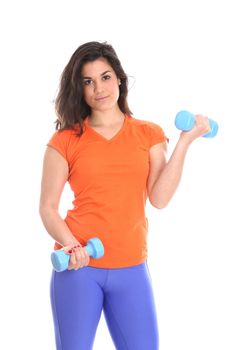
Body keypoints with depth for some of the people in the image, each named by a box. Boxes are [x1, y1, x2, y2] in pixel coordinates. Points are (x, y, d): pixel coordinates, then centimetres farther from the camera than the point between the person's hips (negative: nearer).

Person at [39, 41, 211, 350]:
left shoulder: (149, 134, 7)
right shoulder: (65, 141, 2)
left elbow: (159, 198, -4)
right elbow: (48, 207, 0)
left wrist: (185, 140, -7)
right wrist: (71, 245, -17)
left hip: (131, 269, 2)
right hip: (78, 266, -1)